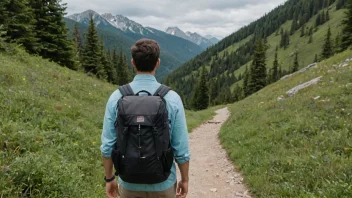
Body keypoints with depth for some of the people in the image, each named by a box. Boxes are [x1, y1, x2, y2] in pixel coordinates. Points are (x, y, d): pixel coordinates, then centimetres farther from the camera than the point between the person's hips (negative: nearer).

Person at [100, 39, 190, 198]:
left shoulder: (117, 98, -11)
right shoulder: (172, 98, -14)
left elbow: (107, 146, -6)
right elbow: (181, 149, -11)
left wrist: (109, 178, 9)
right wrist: (185, 179, 5)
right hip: (163, 183, -1)